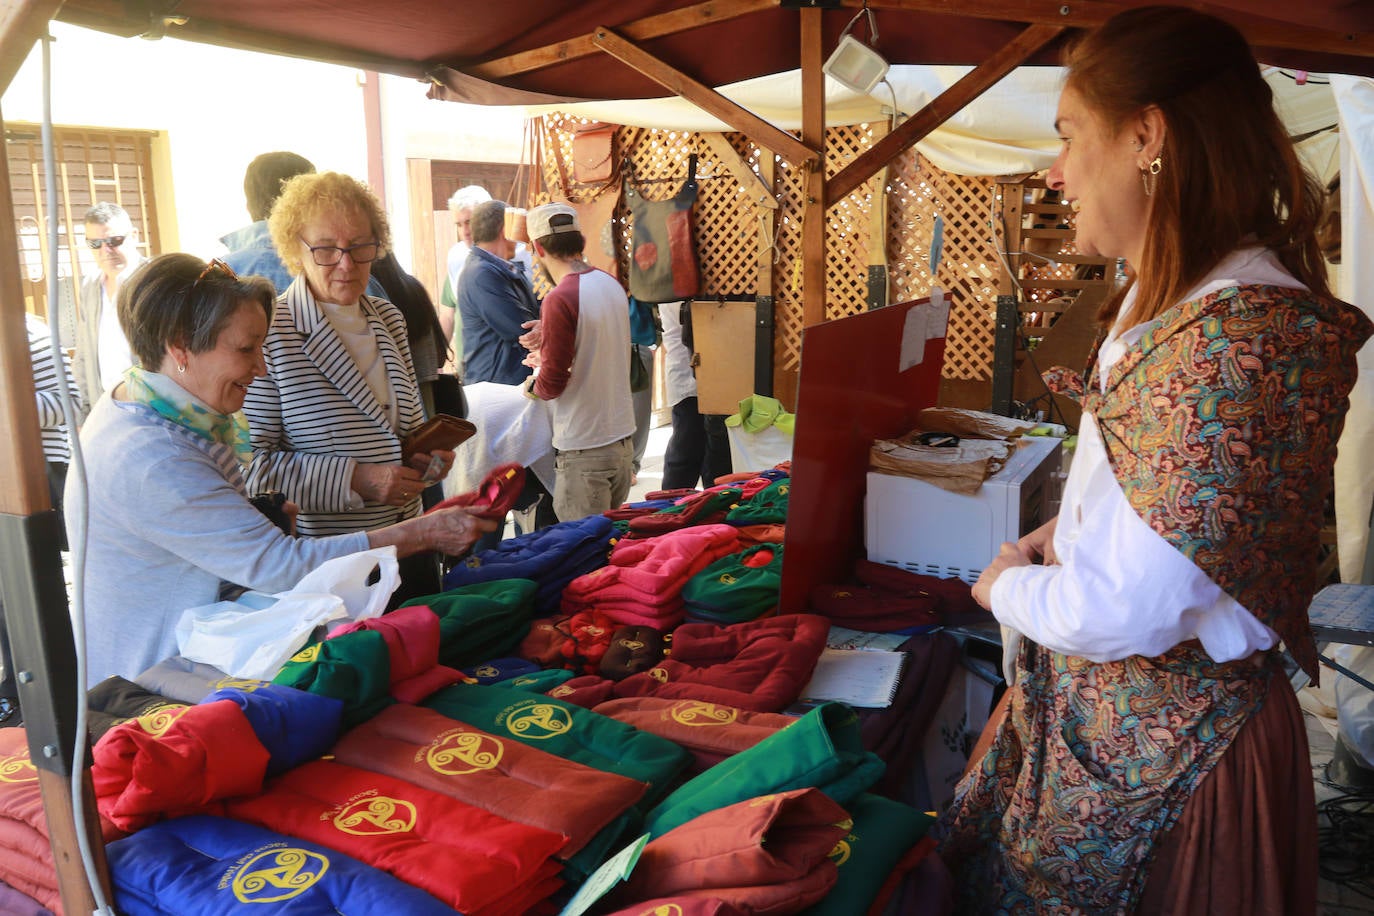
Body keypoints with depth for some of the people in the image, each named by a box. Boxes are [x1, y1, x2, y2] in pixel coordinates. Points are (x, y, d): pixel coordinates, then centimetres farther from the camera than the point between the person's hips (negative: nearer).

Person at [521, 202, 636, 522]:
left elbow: (552, 384, -16)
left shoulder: (560, 299, -18)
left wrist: (532, 385, 4)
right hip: (623, 438, 8)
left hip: (584, 451, -8)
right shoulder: (613, 285, 5)